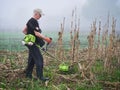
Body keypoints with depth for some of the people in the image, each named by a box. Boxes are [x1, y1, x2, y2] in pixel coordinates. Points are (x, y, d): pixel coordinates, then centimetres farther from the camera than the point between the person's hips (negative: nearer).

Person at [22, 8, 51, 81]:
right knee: (39, 59, -10)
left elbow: (24, 30, 21)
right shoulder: (34, 21, -16)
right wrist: (45, 38, -19)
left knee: (32, 59, 16)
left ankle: (28, 74, 23)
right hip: (33, 43, -11)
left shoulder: (30, 21, 15)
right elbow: (37, 33, -22)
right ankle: (40, 76, -10)